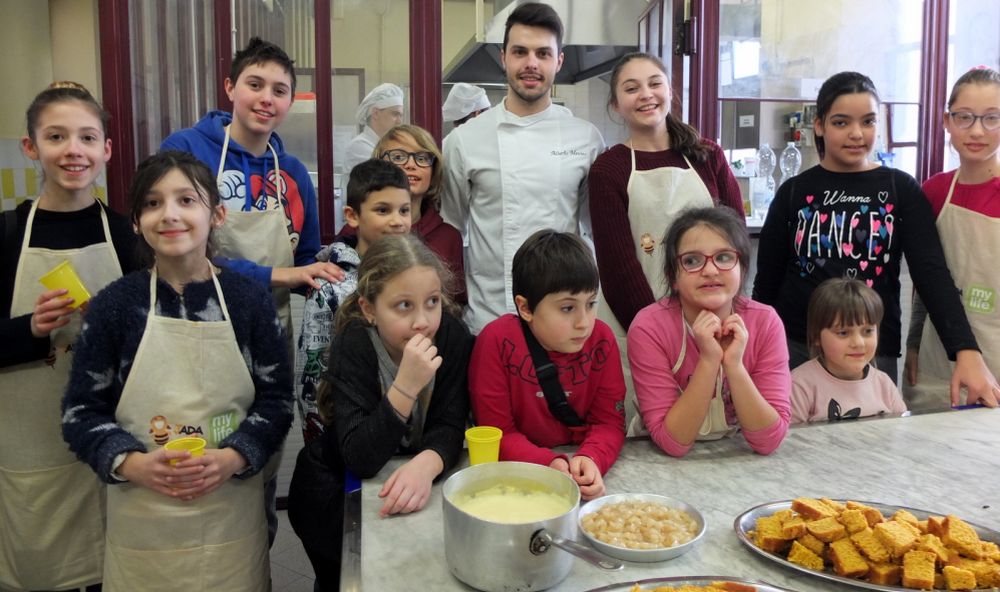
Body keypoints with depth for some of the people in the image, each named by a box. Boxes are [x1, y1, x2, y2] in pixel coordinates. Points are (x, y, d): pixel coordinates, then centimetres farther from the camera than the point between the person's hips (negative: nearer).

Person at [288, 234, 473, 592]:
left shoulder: (452, 335, -15)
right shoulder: (353, 345, -22)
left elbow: (449, 427, -14)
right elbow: (359, 459, -27)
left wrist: (426, 464, -36)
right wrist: (406, 387, -40)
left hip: (408, 483, 3)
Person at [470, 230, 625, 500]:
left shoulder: (601, 339, -7)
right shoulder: (497, 342, -15)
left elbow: (609, 421, -4)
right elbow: (497, 432, -12)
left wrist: (590, 459, -25)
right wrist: (548, 464, -28)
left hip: (581, 462, 2)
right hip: (520, 473, -2)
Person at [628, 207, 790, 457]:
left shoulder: (765, 322, -13)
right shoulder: (649, 328, -19)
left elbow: (768, 441, -15)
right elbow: (672, 442, -20)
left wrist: (733, 363, -27)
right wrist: (708, 360, -30)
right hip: (664, 461, -1)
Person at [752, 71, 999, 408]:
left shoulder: (901, 190, 1)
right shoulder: (794, 192, 1)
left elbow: (931, 273, -8)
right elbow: (767, 282, 4)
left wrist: (966, 351, -21)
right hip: (796, 348, 0)